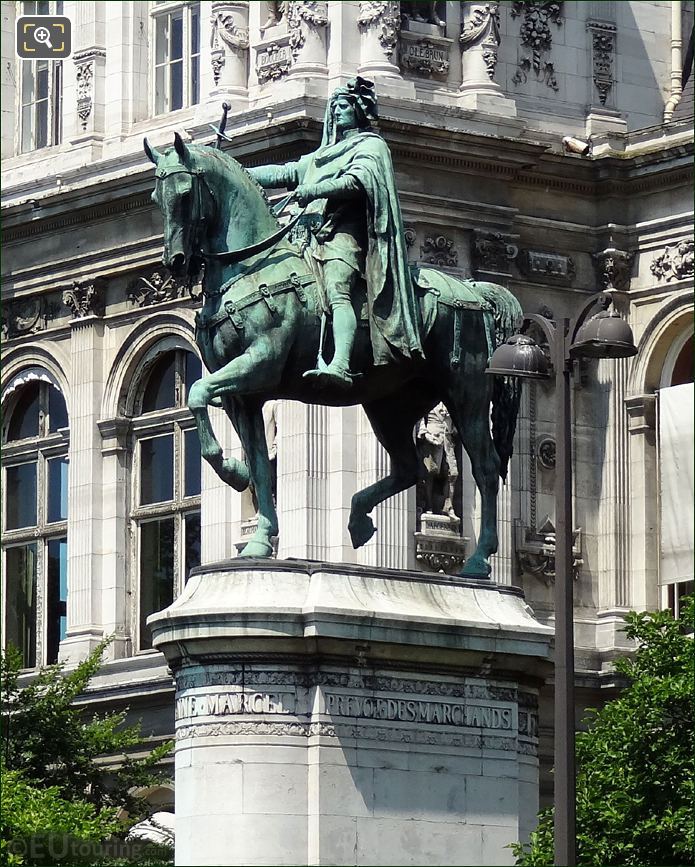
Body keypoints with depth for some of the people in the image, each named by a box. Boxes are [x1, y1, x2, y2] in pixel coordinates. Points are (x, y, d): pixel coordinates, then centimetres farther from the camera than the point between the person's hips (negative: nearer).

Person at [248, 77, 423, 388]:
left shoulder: (371, 146, 10)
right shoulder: (322, 155, 35)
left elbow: (357, 181, -8)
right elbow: (285, 173, 33)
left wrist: (314, 191, -20)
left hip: (345, 234, -9)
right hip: (313, 233, 9)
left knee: (337, 293, -30)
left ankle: (340, 365, -51)